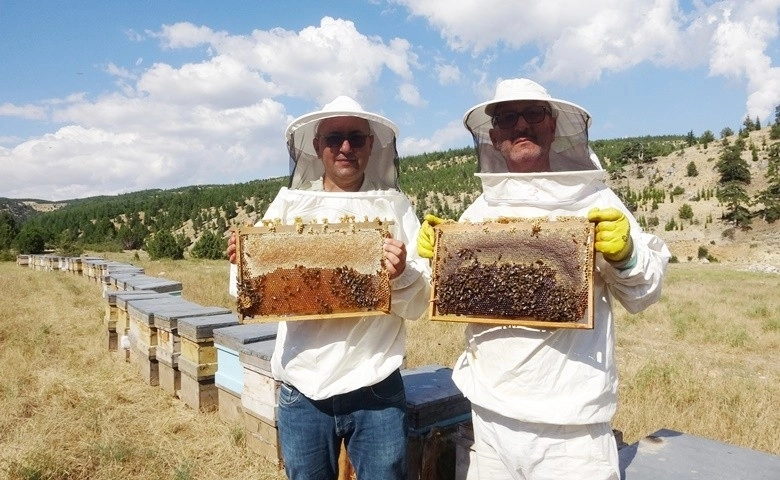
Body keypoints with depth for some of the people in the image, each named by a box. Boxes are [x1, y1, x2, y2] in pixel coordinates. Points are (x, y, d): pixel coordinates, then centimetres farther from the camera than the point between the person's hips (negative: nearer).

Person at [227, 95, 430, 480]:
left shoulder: (396, 207, 0)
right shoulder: (288, 205, 3)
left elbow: (420, 303, -2)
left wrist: (402, 275, -22)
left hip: (376, 390, -1)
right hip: (302, 389, 2)